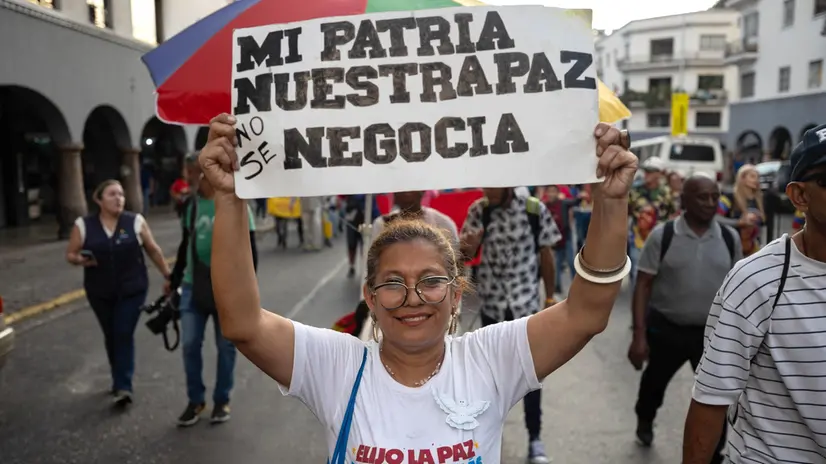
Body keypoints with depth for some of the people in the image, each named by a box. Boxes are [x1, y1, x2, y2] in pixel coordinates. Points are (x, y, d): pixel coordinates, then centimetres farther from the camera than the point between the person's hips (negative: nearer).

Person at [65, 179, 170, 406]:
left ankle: (123, 386, -6)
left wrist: (169, 276, 6)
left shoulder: (135, 221, -3)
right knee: (111, 336, 13)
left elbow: (153, 250, 4)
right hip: (100, 293, 2)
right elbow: (70, 254, 4)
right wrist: (81, 260, -19)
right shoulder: (83, 225, -3)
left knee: (124, 335, -7)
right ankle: (120, 381, 29)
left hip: (132, 290, -2)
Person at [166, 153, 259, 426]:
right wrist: (174, 279, 16)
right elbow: (185, 244, 15)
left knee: (226, 346, 7)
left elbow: (248, 249, -9)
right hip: (193, 286, 4)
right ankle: (196, 400, 22)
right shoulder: (190, 205, 5)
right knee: (190, 344, 4)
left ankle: (222, 400, 24)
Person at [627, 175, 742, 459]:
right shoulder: (662, 236, -12)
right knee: (655, 382, 22)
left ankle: (712, 455, 22)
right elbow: (643, 286, -11)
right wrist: (639, 335, -16)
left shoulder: (730, 238, -2)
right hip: (665, 329, -1)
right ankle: (644, 421, 54)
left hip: (714, 332, 1)